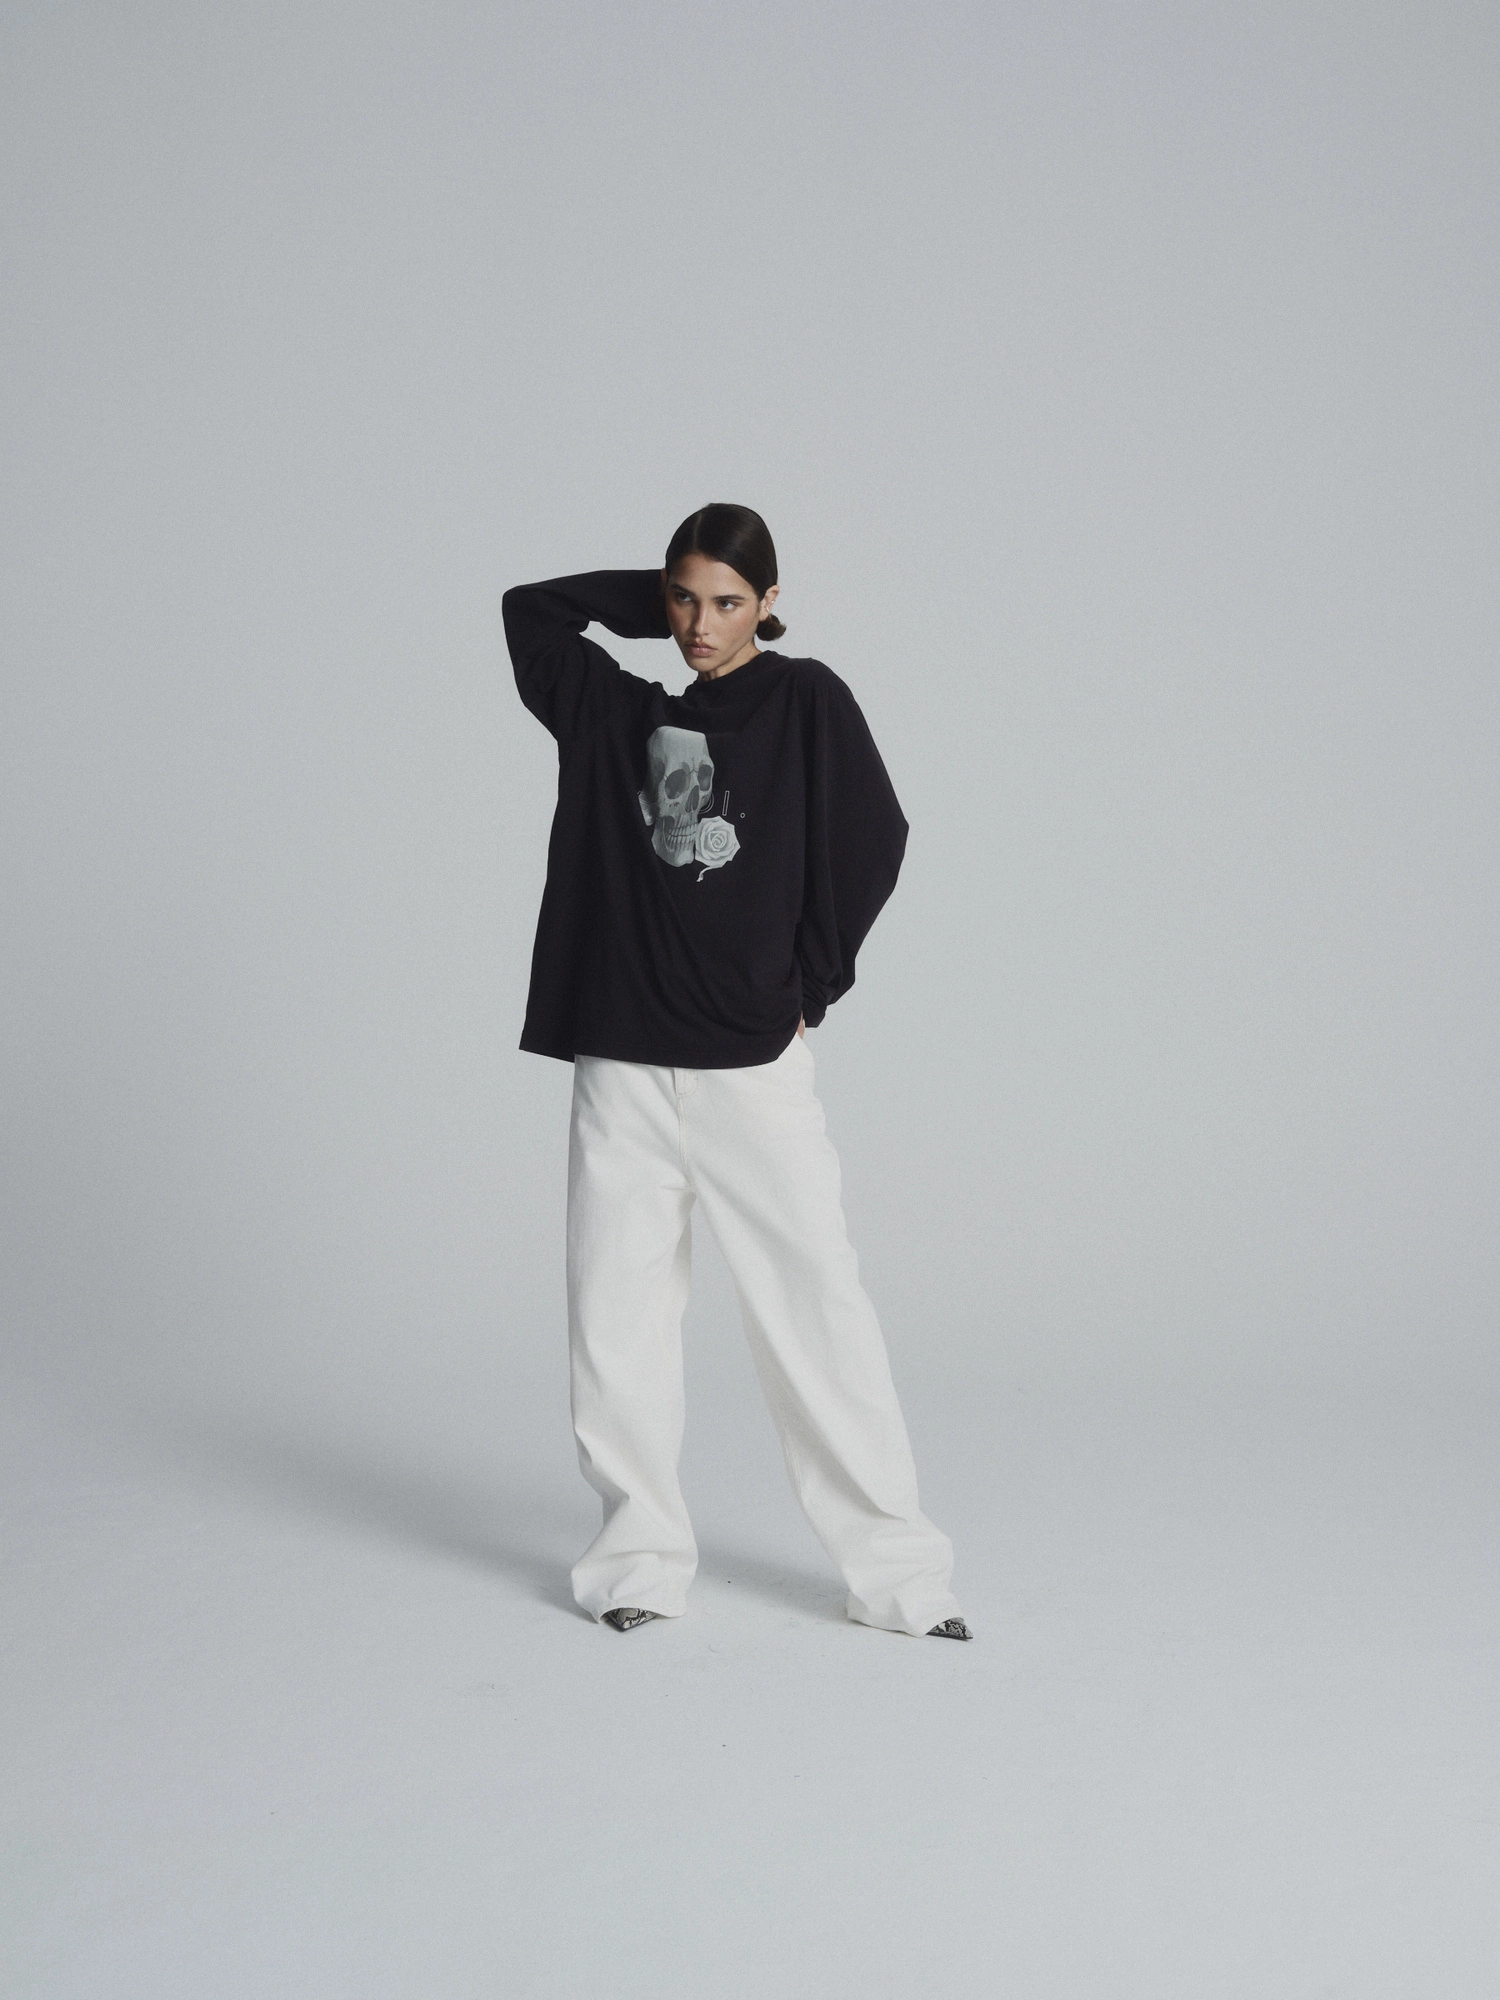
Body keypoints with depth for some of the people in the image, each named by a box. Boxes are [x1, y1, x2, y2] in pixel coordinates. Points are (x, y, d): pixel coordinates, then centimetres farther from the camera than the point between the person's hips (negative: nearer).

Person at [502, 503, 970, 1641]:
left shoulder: (807, 700, 4)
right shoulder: (621, 712, 14)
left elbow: (874, 841, -1)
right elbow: (531, 607, 21)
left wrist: (808, 985, -1)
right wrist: (655, 601, 13)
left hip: (754, 1066, -3)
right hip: (623, 1066, 4)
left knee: (819, 1310, -4)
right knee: (616, 1319, 3)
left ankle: (897, 1566, 2)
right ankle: (642, 1559, 15)